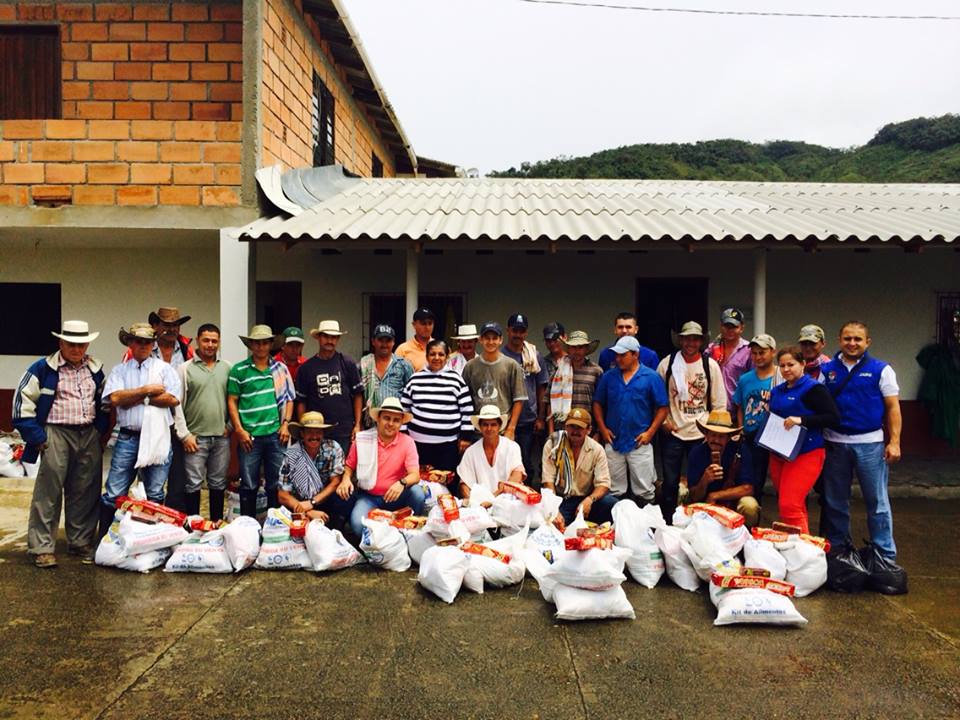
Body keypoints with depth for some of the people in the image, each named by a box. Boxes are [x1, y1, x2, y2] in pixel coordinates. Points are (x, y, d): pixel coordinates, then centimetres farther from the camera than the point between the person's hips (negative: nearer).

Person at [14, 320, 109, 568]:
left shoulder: (96, 369, 10)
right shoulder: (43, 368, -4)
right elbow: (23, 402, -5)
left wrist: (101, 431, 11)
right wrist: (37, 437, -8)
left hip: (89, 436, 4)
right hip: (56, 435, -4)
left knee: (85, 493, 9)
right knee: (48, 493, -2)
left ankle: (81, 542, 21)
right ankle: (42, 548, 6)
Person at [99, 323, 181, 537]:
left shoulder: (164, 369, 6)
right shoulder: (119, 370, 11)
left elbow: (173, 399, -9)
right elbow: (115, 398, -6)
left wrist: (134, 398, -5)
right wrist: (146, 390, -6)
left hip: (158, 438, -1)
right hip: (128, 438, 1)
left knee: (155, 495, 8)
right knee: (114, 493, 1)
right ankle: (103, 539, 13)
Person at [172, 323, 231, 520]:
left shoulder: (227, 368, 7)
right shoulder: (185, 369, -1)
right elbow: (177, 404, -4)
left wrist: (230, 425, 2)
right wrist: (184, 434, -8)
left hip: (222, 437, 3)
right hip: (196, 437, -3)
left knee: (218, 483, 11)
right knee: (193, 484, 2)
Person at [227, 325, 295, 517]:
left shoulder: (280, 369, 10)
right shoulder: (239, 370, 2)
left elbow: (289, 398, 13)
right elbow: (232, 401, 1)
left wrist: (285, 423, 2)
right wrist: (239, 430, -6)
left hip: (276, 434, 2)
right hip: (250, 436, -2)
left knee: (276, 484, 8)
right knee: (249, 485, 6)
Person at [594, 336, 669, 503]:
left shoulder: (651, 377, -4)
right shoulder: (608, 377, 4)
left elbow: (662, 408, -3)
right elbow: (597, 404, 11)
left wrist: (650, 433, -10)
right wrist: (603, 428, 0)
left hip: (640, 443, -3)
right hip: (613, 442, 3)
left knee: (644, 492, 3)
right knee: (615, 491, 13)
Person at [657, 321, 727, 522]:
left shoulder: (710, 365, 0)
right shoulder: (667, 363, -1)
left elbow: (719, 402, 3)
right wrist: (663, 421, -3)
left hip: (701, 433, 0)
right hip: (672, 432, 0)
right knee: (670, 483, 8)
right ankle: (667, 524, 21)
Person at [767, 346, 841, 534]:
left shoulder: (813, 388, -9)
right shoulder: (777, 391, 14)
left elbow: (834, 417, -16)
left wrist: (801, 420, -25)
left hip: (804, 455, -7)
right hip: (778, 455, 7)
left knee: (790, 507, -14)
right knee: (796, 508, 15)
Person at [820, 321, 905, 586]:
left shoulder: (880, 370, 0)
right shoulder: (827, 370, 5)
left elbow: (892, 408, 0)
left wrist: (894, 442, -8)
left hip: (870, 443, -2)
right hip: (835, 443, 3)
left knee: (877, 502, 2)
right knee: (834, 501, 11)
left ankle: (886, 555, 13)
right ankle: (836, 548, 24)